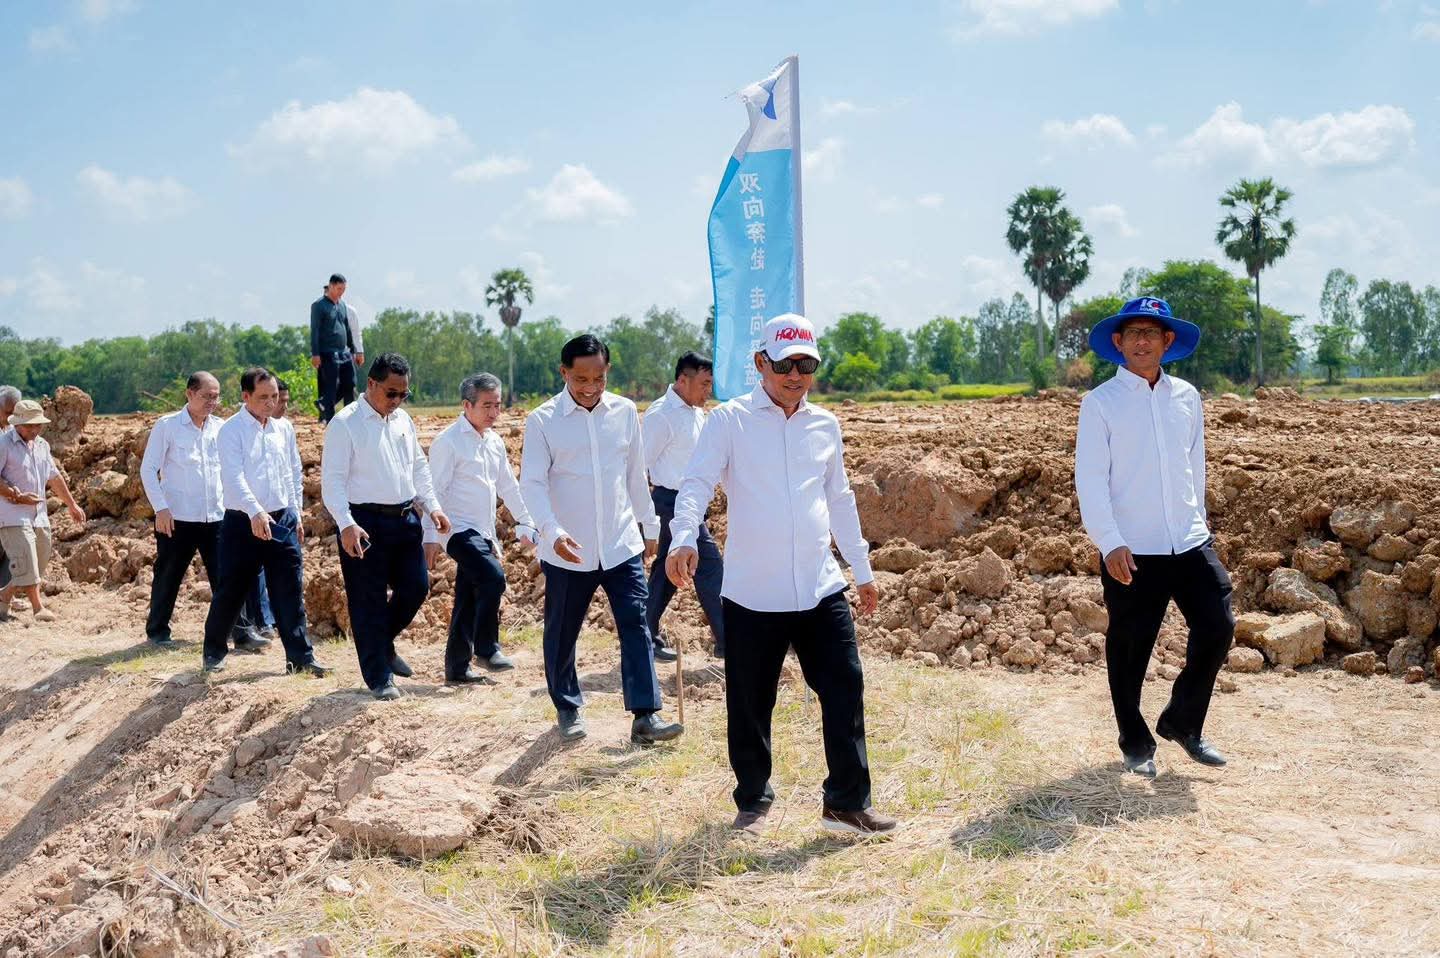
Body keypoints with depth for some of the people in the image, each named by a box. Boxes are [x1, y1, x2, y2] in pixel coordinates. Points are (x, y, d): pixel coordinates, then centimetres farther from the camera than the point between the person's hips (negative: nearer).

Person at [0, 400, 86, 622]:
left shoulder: (42, 445, 13)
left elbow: (54, 477, 23)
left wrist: (72, 505, 27)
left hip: (39, 515, 7)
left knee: (40, 562, 9)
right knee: (26, 561, -12)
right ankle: (37, 608, -11)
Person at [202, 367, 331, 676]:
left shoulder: (284, 429, 9)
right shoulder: (231, 431, -7)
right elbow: (234, 476, -20)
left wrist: (297, 515, 14)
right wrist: (255, 512, -34)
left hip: (282, 520, 4)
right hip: (243, 523, -4)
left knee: (291, 591, 1)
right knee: (231, 591, 5)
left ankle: (300, 656, 6)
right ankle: (214, 651, 25)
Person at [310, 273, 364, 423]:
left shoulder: (342, 305, 16)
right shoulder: (319, 305, -5)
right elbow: (314, 331, -10)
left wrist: (353, 350, 20)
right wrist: (315, 354, -16)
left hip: (345, 353, 7)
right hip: (328, 355, -7)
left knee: (350, 384, 3)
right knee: (330, 388, -3)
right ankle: (329, 419, 5)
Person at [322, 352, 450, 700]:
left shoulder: (403, 420, 12)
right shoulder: (345, 423, -9)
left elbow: (419, 467, 20)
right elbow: (332, 479, -13)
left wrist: (433, 507, 9)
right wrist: (346, 524, -24)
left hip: (405, 518, 6)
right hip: (365, 522, -6)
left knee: (416, 587, 8)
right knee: (369, 601, 2)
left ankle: (384, 644, 34)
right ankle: (379, 677, 13)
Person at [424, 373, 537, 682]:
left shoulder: (495, 442, 13)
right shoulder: (448, 441, -10)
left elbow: (508, 487, 21)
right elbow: (436, 491, -13)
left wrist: (526, 523, 18)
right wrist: (431, 536, -16)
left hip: (483, 533, 8)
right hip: (459, 530, -8)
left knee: (469, 601, 9)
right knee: (493, 576, -23)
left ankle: (457, 667, 16)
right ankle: (487, 648, -10)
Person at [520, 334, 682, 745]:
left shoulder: (625, 411, 4)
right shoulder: (542, 420, -6)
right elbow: (532, 483, -12)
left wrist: (650, 525, 16)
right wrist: (553, 532, -26)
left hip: (622, 544, 2)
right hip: (567, 550, -2)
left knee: (636, 625, -6)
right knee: (562, 634, 10)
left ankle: (646, 716, -5)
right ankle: (567, 709, 28)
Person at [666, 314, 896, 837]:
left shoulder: (825, 425, 11)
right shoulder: (729, 421, -3)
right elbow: (696, 483, -13)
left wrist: (863, 569, 22)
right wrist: (684, 539, -32)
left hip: (821, 589, 4)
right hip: (751, 594, -3)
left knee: (845, 688, 0)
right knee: (750, 705, 6)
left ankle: (847, 802, 13)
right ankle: (753, 802, 25)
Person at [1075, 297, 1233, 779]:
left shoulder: (1187, 397, 10)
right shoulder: (1100, 403, -4)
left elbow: (1196, 468, 18)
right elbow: (1090, 479, -9)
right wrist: (1110, 543, -18)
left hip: (1190, 542, 4)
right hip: (1130, 551, -4)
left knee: (1217, 629, 1)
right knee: (1129, 648, 4)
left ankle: (1182, 723, 23)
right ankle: (1136, 745, 23)